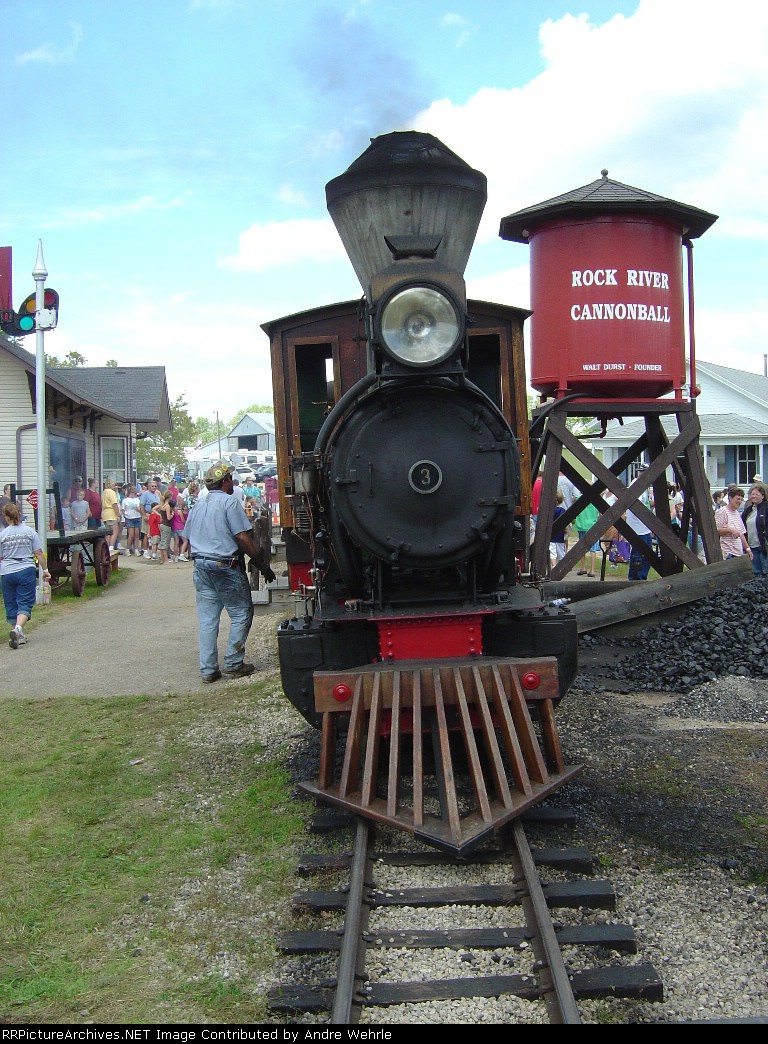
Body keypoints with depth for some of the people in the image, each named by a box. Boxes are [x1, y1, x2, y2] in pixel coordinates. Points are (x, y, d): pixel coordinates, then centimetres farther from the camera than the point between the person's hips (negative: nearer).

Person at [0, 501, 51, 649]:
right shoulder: (29, 531, -1)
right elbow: (39, 553, 0)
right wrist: (45, 570, 9)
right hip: (26, 571, -1)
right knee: (25, 603, 0)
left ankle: (19, 635, 17)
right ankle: (18, 628, -25)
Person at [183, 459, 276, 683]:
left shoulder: (197, 506, 14)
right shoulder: (229, 502, -9)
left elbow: (189, 538, 18)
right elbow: (243, 538, -14)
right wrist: (262, 565, -9)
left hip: (201, 567, 7)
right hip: (226, 566, -7)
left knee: (207, 619, 8)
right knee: (241, 614, 5)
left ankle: (207, 670, 9)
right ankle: (233, 664, 6)